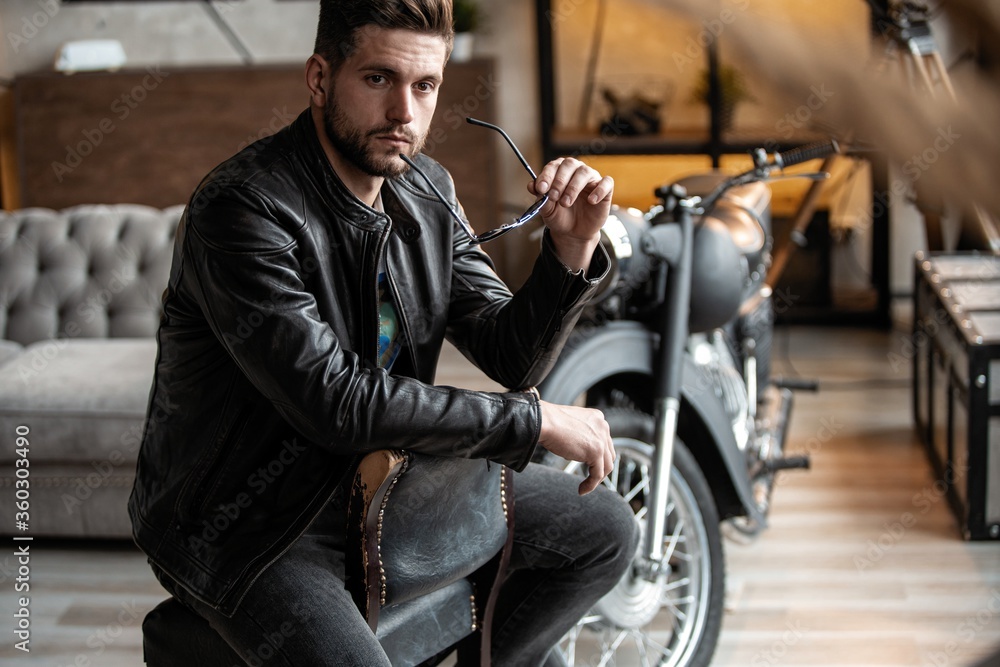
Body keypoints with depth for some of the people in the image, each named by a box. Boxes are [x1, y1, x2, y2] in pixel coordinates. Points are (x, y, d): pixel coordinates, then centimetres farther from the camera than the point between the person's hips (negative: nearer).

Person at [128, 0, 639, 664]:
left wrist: (571, 251, -18)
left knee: (606, 529, 8)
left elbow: (512, 356, 1)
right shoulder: (240, 209, -24)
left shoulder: (426, 191, 1)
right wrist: (535, 420, -22)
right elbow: (336, 402, -29)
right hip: (247, 522, -7)